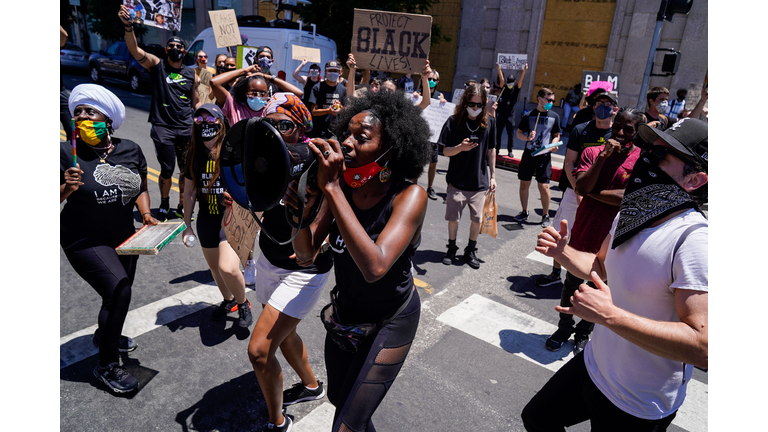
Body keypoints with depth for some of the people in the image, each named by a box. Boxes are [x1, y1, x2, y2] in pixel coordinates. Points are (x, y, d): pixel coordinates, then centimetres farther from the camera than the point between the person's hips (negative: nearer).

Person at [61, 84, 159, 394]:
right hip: (84, 241, -5)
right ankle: (106, 365, 0)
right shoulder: (67, 153, -13)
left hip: (124, 237, 6)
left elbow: (140, 189, 10)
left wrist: (146, 214, -5)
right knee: (118, 289, -21)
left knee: (120, 292, 21)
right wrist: (67, 188, -29)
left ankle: (105, 335, 55)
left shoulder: (130, 150, -2)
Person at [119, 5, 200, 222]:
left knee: (186, 171, 8)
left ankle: (182, 206, 25)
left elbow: (196, 102, 15)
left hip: (187, 129, 3)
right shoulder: (156, 65, 3)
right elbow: (134, 49, -13)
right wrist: (128, 26, -29)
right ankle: (164, 204, 22)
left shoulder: (191, 74, 11)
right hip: (163, 128, -3)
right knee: (167, 171, -1)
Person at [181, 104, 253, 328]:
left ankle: (243, 303, 10)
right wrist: (187, 224, 12)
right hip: (206, 219, 6)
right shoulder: (194, 153, 3)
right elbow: (189, 191, 11)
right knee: (215, 267, 18)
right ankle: (229, 300, 45)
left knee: (228, 268, -20)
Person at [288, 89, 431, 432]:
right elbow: (306, 254, -7)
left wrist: (331, 189, -40)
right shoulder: (343, 189, -11)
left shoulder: (409, 196, -26)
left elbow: (375, 267, -40)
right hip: (345, 312, 6)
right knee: (339, 398, 25)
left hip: (388, 322, -5)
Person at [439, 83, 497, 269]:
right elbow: (445, 151, -7)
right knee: (453, 218, 8)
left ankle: (471, 251, 27)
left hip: (480, 181, 1)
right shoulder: (454, 121, -7)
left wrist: (492, 176, 5)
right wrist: (461, 147, -26)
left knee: (477, 219, 6)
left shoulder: (490, 122, -1)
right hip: (457, 180, -1)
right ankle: (451, 248, 30)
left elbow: (491, 151, 6)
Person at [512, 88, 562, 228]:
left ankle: (545, 216, 11)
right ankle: (524, 212, 23)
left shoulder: (554, 116, 5)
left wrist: (553, 145, -7)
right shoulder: (528, 115, 2)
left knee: (544, 186, -5)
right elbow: (519, 133, 8)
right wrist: (527, 137, -13)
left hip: (544, 155, -1)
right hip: (529, 154, 1)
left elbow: (556, 135, 14)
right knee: (524, 184, 6)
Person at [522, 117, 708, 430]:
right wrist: (561, 252, -5)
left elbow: (703, 347, -33)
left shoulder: (693, 241, -28)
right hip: (593, 367, 7)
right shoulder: (628, 217, -3)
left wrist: (610, 315, -35)